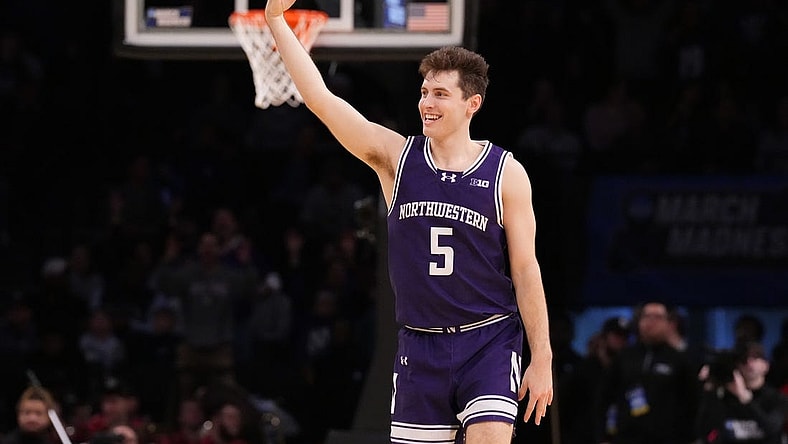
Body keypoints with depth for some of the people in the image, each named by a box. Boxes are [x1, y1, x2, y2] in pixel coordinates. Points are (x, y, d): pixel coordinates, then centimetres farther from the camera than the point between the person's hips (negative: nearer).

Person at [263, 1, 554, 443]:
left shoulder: (506, 174, -3)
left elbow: (526, 269, 0)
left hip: (489, 341, -3)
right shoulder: (395, 157, 2)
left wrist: (542, 358, -3)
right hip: (421, 344, 3)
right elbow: (321, 99, -6)